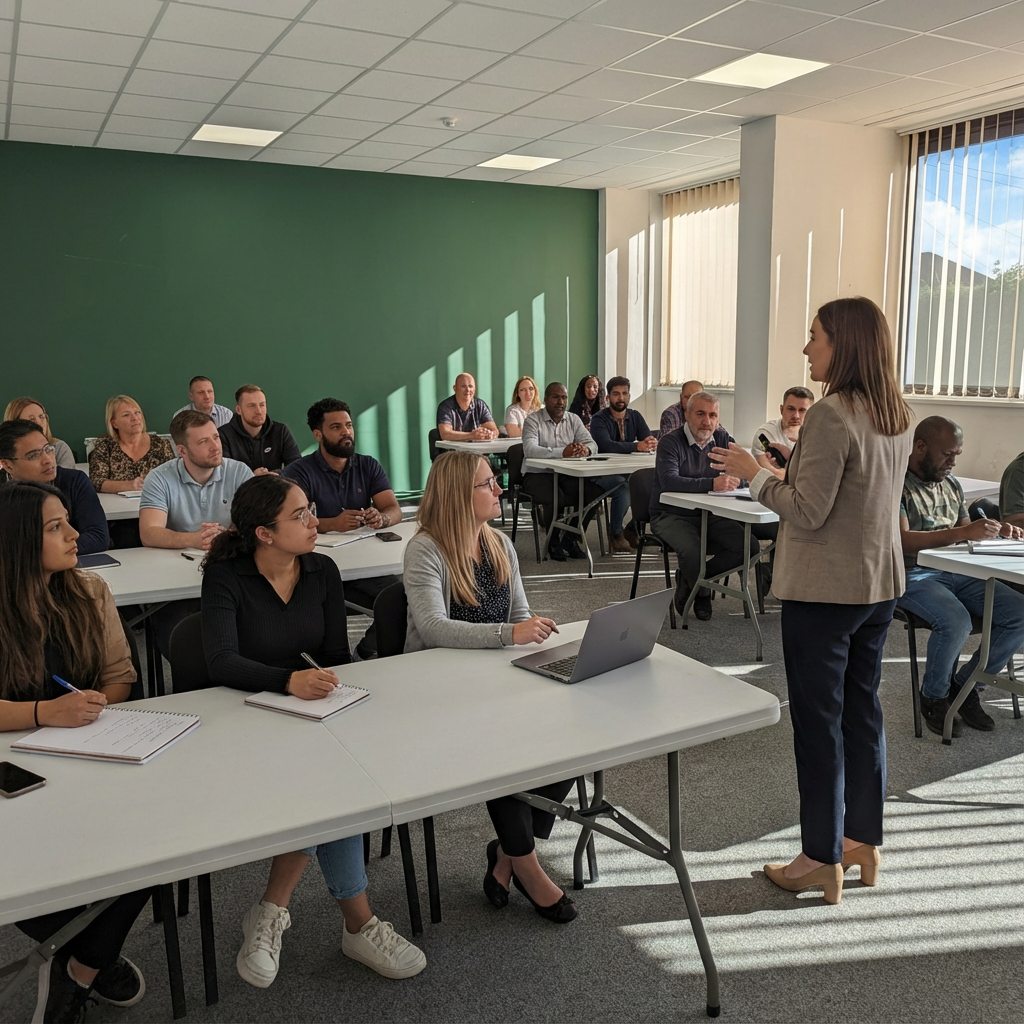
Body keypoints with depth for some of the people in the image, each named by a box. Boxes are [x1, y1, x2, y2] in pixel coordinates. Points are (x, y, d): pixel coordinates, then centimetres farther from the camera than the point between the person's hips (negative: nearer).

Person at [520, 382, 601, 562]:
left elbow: (592, 444, 1)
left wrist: (585, 449, -26)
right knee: (554, 497, -34)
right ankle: (553, 541, -3)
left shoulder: (574, 419, 11)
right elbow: (530, 450, -23)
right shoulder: (533, 420, -5)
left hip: (567, 474, 5)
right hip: (538, 474, -5)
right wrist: (562, 452, -36)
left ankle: (571, 538, 0)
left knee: (594, 491, -20)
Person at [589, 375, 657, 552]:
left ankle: (636, 528, 1)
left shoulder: (635, 416, 9)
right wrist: (637, 446, -34)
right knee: (623, 489, -33)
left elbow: (649, 438, -4)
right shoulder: (599, 419, -8)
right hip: (604, 473, -5)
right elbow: (607, 445, -25)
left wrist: (652, 443, -30)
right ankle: (616, 534, -8)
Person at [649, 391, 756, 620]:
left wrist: (733, 479, -28)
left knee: (749, 547, -13)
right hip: (671, 514, -5)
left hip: (708, 515, 6)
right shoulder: (670, 442, -13)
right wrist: (711, 484, -41)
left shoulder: (723, 439, 5)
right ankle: (702, 593, 4)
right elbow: (669, 481, -29)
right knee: (691, 550, -33)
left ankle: (690, 578, 6)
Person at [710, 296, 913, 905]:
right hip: (880, 583, 8)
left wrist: (754, 474, -8)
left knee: (818, 719, 3)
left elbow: (808, 512, -21)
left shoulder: (832, 415, -21)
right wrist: (778, 474, 16)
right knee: (863, 709, 17)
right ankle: (864, 842, 31)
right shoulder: (900, 415, 6)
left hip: (825, 590, -8)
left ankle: (822, 860, 15)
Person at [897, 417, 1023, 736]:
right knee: (956, 621, -33)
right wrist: (963, 533, -28)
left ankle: (964, 685, 7)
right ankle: (934, 697, -4)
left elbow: (964, 528, 23)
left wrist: (995, 530, 0)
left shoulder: (950, 483, 15)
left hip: (956, 573, 8)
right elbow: (902, 540, -21)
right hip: (914, 575, -8)